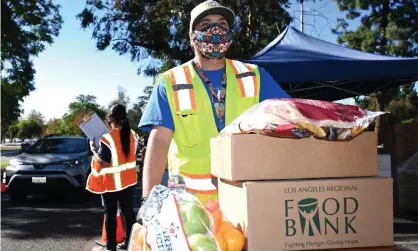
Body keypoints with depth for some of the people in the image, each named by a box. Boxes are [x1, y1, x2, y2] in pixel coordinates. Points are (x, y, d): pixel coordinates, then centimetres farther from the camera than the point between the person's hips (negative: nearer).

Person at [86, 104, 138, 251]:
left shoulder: (107, 138, -20)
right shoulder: (132, 134, 0)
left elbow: (103, 163, -20)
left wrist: (94, 149, -6)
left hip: (112, 183, -5)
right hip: (129, 180, 6)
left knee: (110, 214, 7)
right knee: (128, 211, 13)